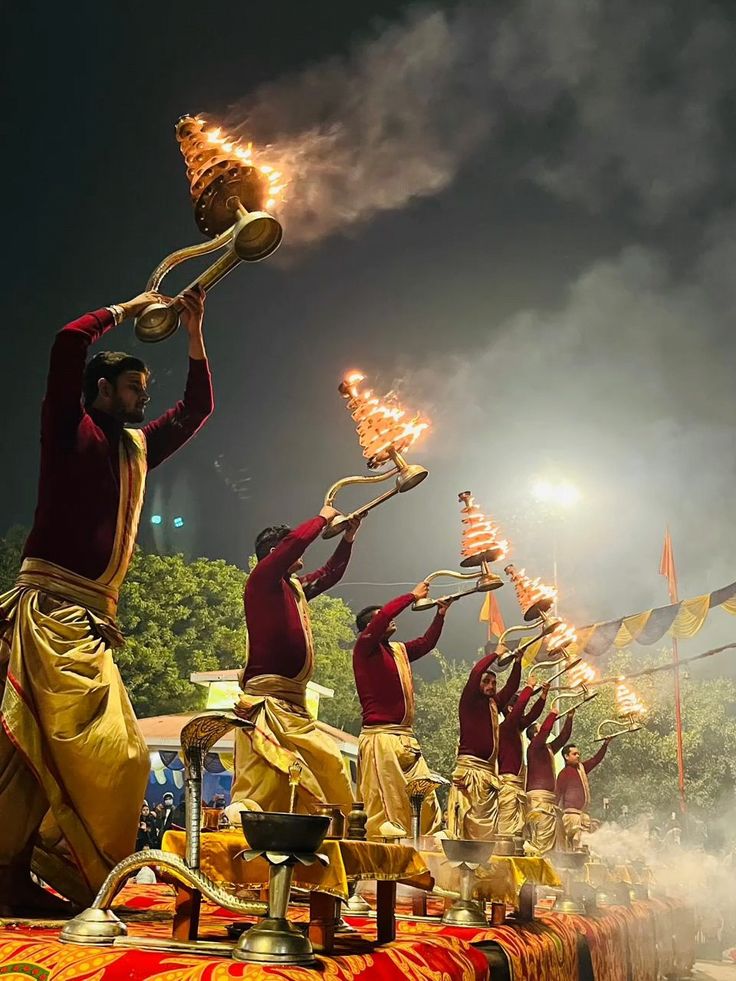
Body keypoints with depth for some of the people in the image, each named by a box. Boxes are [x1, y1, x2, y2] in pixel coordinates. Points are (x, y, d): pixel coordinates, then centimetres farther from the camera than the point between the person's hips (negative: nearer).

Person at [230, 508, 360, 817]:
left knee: (327, 766, 12)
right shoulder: (262, 578, -6)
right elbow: (296, 540, -19)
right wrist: (323, 518, -2)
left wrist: (348, 537, 28)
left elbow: (329, 574, 35)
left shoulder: (294, 587, 19)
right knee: (265, 781, -20)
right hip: (269, 701, -10)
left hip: (294, 703, 10)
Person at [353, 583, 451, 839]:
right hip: (380, 738, -8)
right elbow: (383, 617, -16)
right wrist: (412, 596, -7)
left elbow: (426, 643, 30)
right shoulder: (365, 647, -2)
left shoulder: (399, 651, 20)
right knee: (385, 806, -11)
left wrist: (440, 615, 20)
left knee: (427, 803, 2)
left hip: (407, 739, 8)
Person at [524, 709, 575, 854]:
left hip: (549, 797, 9)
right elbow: (545, 729, -16)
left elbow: (563, 737, 26)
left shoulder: (548, 748, 23)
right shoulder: (534, 747, -2)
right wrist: (554, 712, -8)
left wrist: (569, 717, 23)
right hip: (538, 797, -9)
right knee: (543, 836, -15)